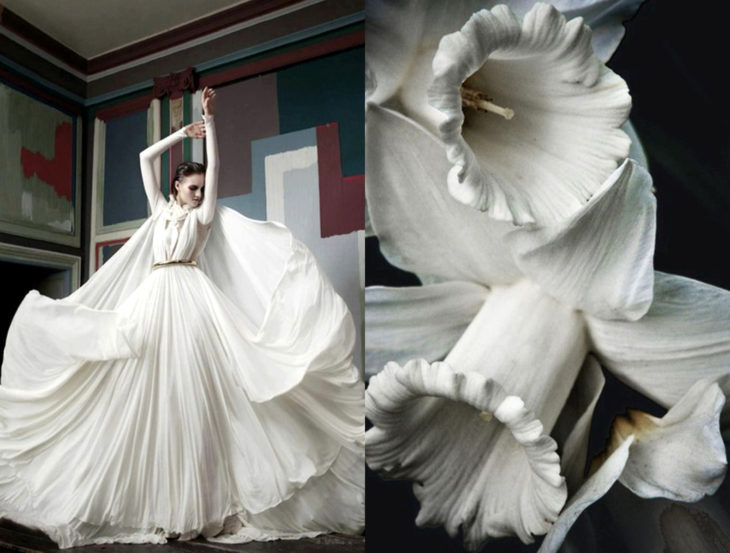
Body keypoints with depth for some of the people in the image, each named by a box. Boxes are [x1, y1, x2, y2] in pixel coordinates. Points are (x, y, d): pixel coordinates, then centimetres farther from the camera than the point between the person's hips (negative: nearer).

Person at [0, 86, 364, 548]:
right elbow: (146, 158, 24)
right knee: (154, 394, 2)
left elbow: (215, 166, 7)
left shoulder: (204, 215, 12)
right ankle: (159, 505, 11)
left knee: (193, 391, -10)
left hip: (191, 300, -4)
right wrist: (182, 133, 25)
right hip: (154, 301, 4)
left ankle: (202, 505, -6)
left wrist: (210, 121, 10)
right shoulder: (160, 210, 21)